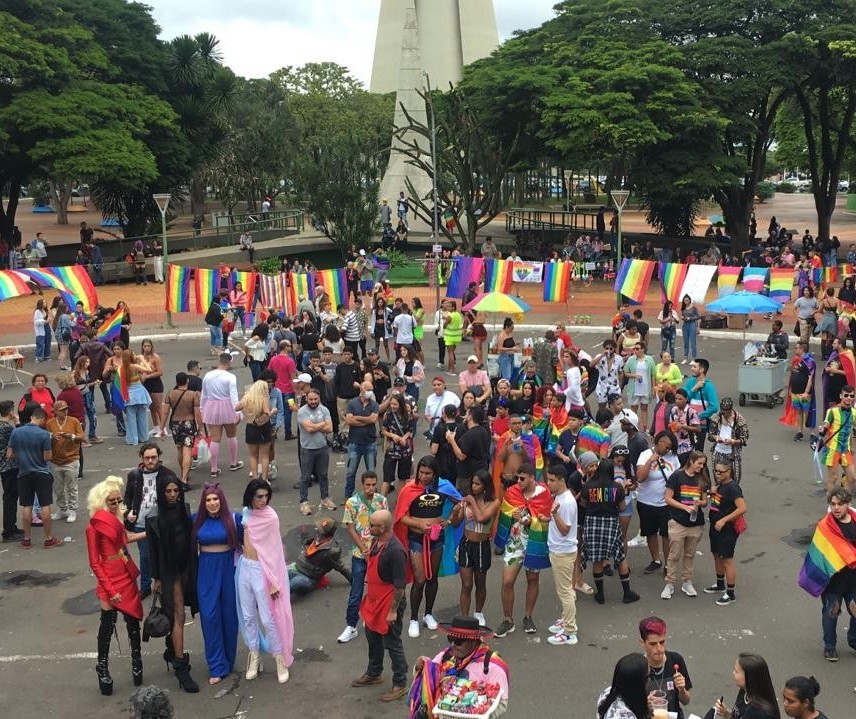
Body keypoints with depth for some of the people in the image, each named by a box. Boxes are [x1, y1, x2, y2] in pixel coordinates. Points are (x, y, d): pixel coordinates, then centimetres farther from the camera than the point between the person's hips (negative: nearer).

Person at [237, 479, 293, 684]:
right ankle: (254, 656, 27)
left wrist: (274, 582, -13)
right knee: (248, 616, 13)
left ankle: (280, 659, 14)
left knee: (268, 618, -1)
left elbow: (274, 552, -13)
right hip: (245, 567, 6)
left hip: (261, 570, -6)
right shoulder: (246, 512, 3)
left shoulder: (270, 518, -15)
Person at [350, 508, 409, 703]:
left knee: (392, 644, 5)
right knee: (372, 637, 24)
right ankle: (373, 674, 44)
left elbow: (400, 585, -24)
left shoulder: (395, 551, -29)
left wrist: (393, 611, -20)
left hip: (388, 604, -9)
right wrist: (368, 594, 20)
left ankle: (400, 684, 20)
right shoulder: (376, 541, 0)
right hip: (373, 601, 9)